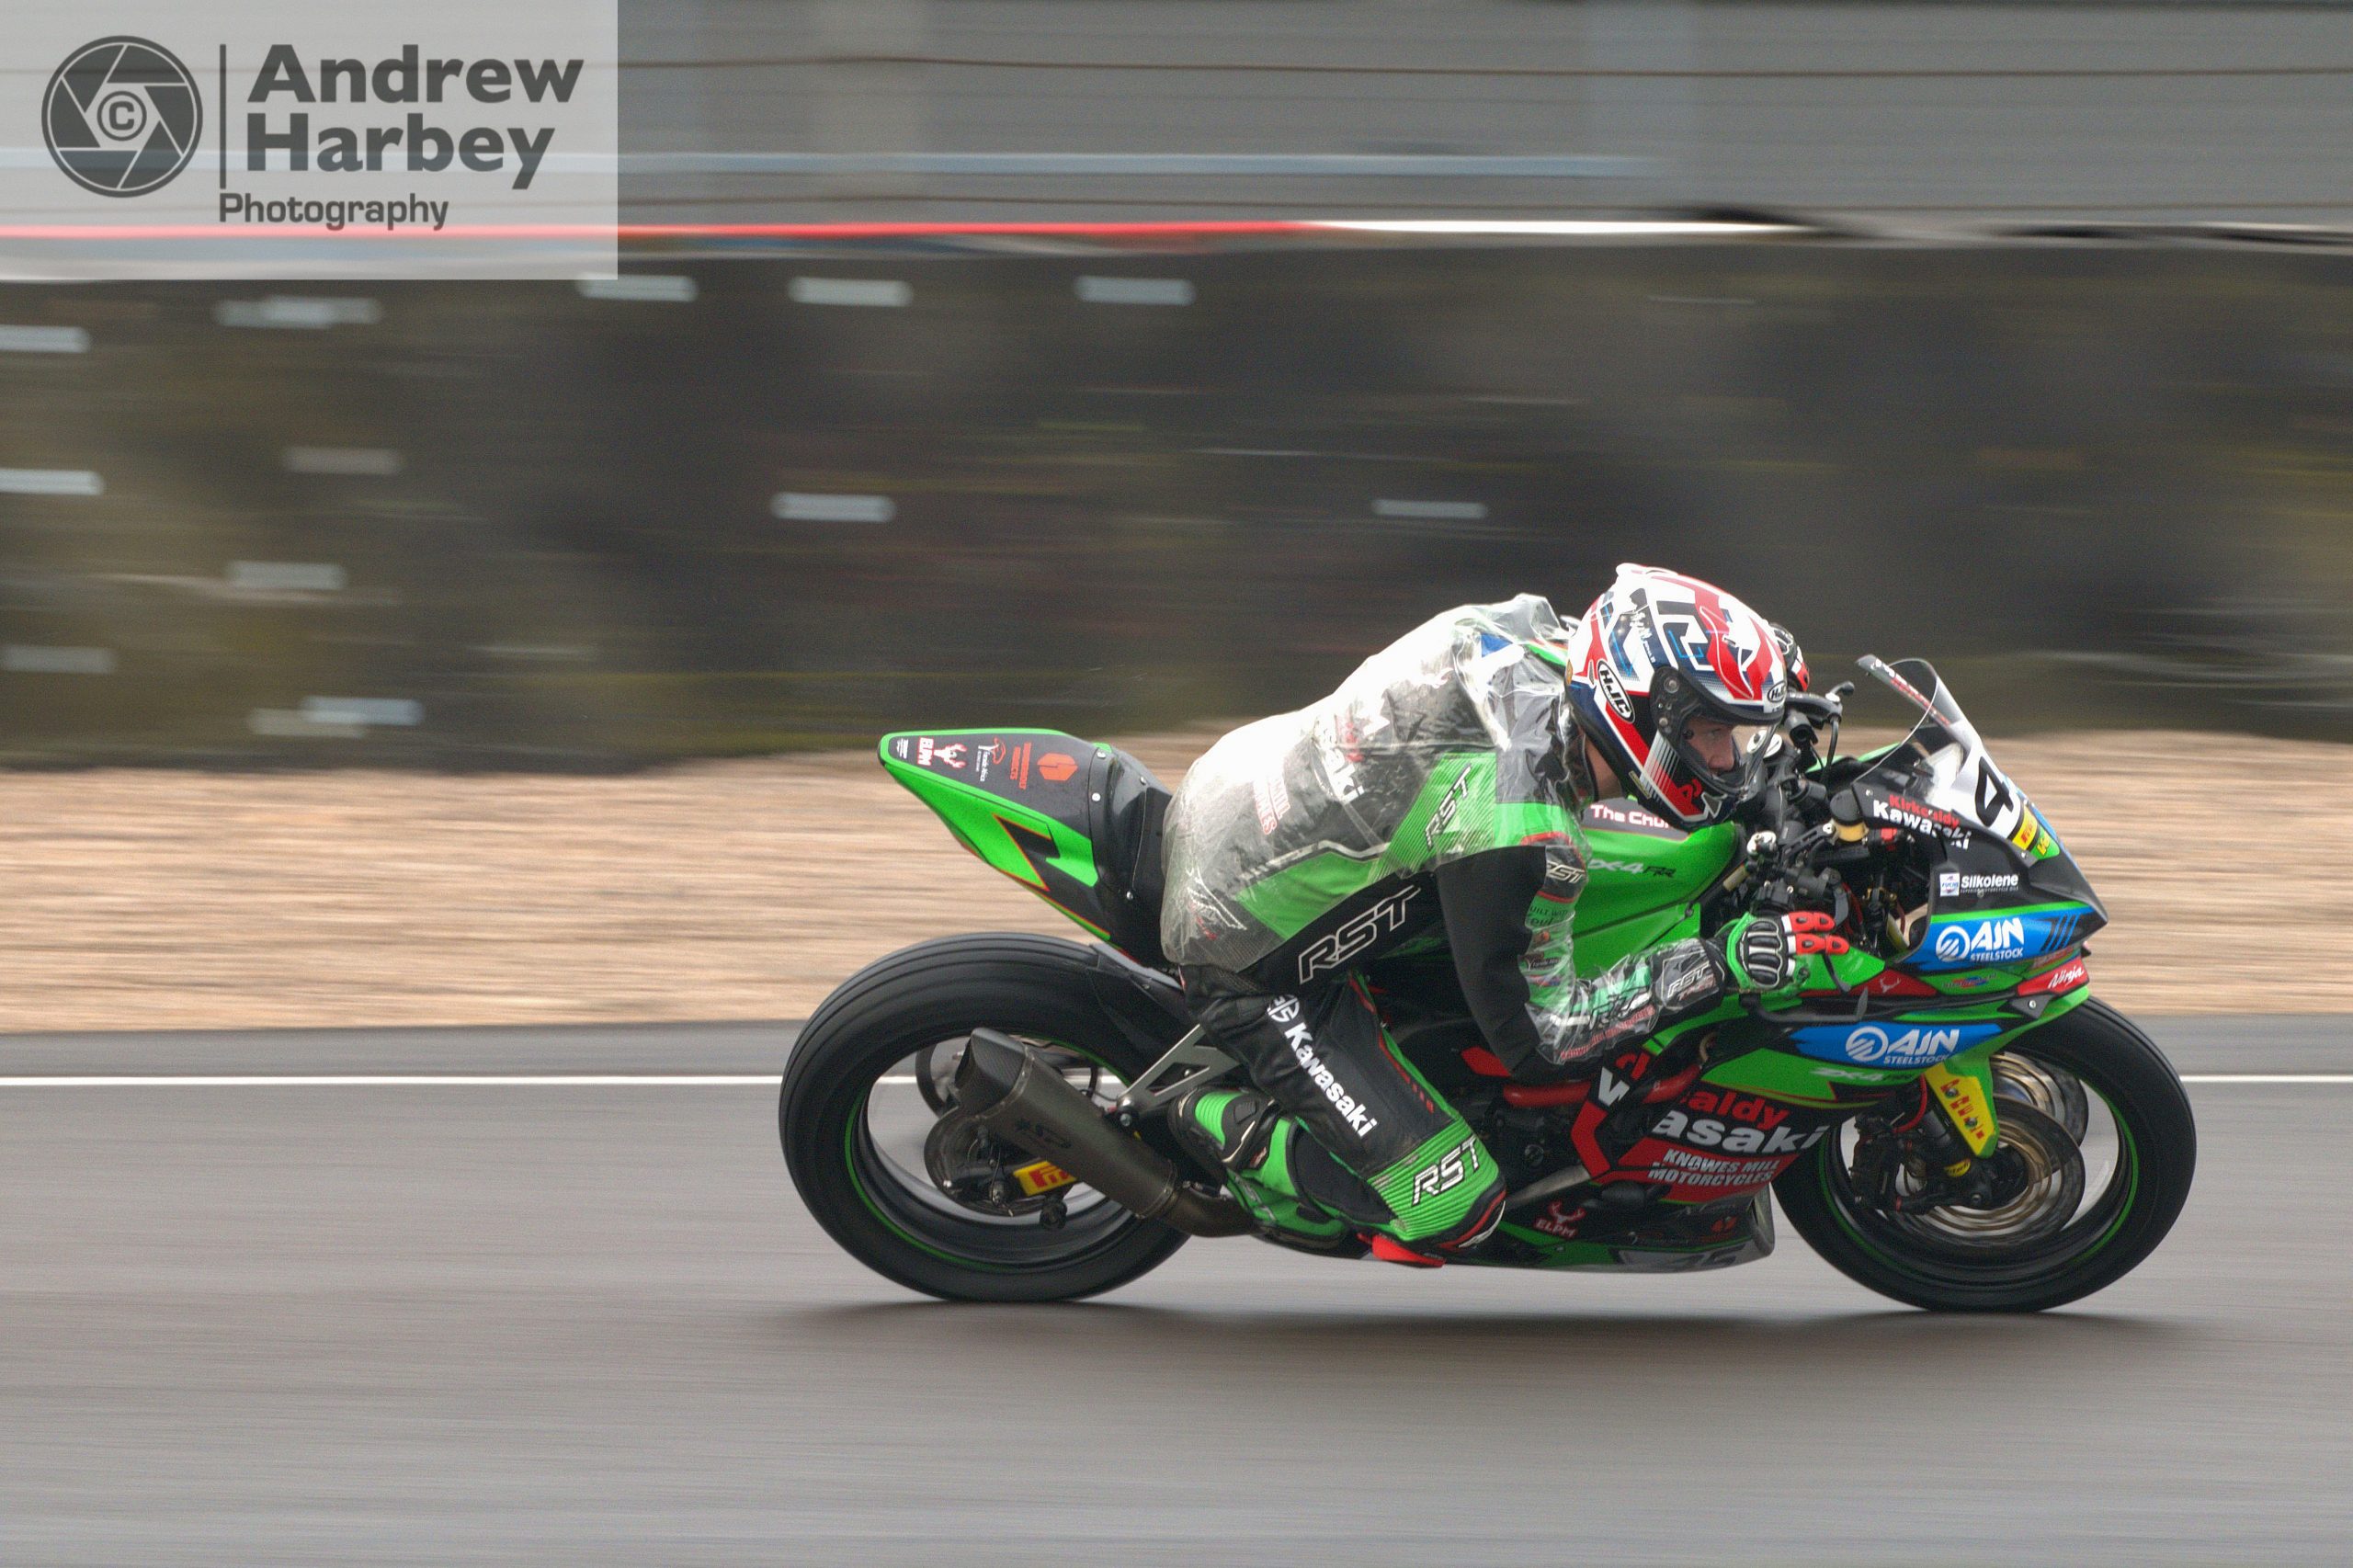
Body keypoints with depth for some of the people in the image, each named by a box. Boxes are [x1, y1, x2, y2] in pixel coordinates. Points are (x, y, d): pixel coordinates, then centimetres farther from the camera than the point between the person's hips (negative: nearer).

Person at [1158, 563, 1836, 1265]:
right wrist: (1716, 964, -25)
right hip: (1254, 963, -9)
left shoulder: (1534, 632, -10)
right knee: (1452, 1205, -11)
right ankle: (1221, 1125, 4)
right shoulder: (1524, 838, -33)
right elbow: (1539, 1033, -23)